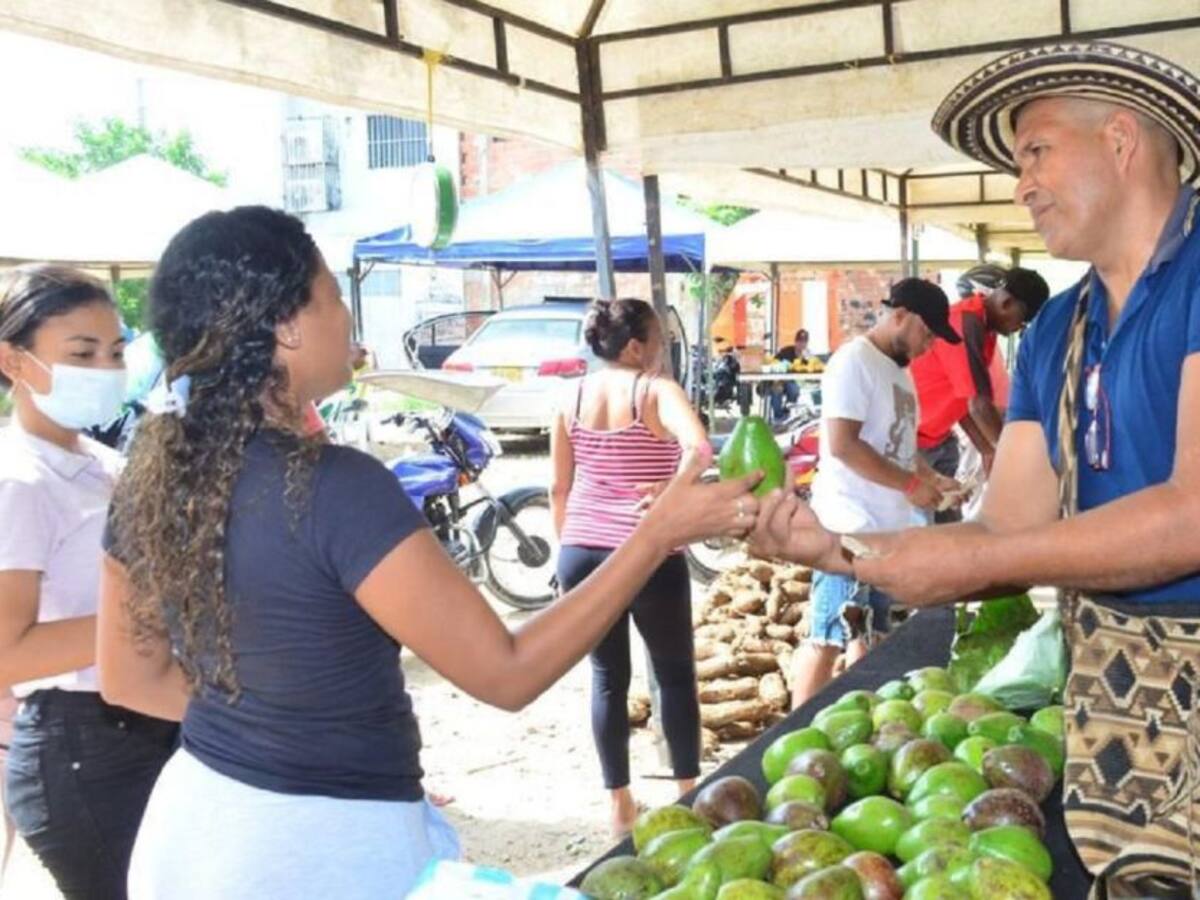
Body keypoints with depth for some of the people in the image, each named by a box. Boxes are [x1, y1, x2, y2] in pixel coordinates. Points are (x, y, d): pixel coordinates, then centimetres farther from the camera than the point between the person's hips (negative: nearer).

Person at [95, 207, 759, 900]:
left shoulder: (153, 477, -4)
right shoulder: (335, 487, -26)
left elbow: (129, 677, 8)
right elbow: (508, 673, -22)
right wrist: (660, 533, -19)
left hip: (199, 820, 7)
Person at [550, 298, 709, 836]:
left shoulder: (572, 398, 7)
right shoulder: (656, 391, -7)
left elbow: (559, 489, 12)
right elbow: (698, 447, -29)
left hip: (580, 554, 4)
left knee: (607, 677, 14)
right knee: (676, 675, 13)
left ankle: (620, 804, 20)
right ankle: (689, 796, 22)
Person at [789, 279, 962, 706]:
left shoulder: (897, 369, 16)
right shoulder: (854, 361, -12)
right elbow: (842, 444, -21)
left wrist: (934, 479, 7)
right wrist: (911, 485, -17)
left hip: (887, 527, 9)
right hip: (850, 526, -9)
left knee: (867, 635, 16)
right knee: (828, 638, -6)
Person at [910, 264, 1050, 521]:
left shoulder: (982, 326, 7)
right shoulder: (966, 324, -22)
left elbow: (965, 401, 12)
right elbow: (979, 404, -24)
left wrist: (987, 451, 8)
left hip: (938, 438, 10)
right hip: (910, 439, -10)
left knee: (948, 520, 8)